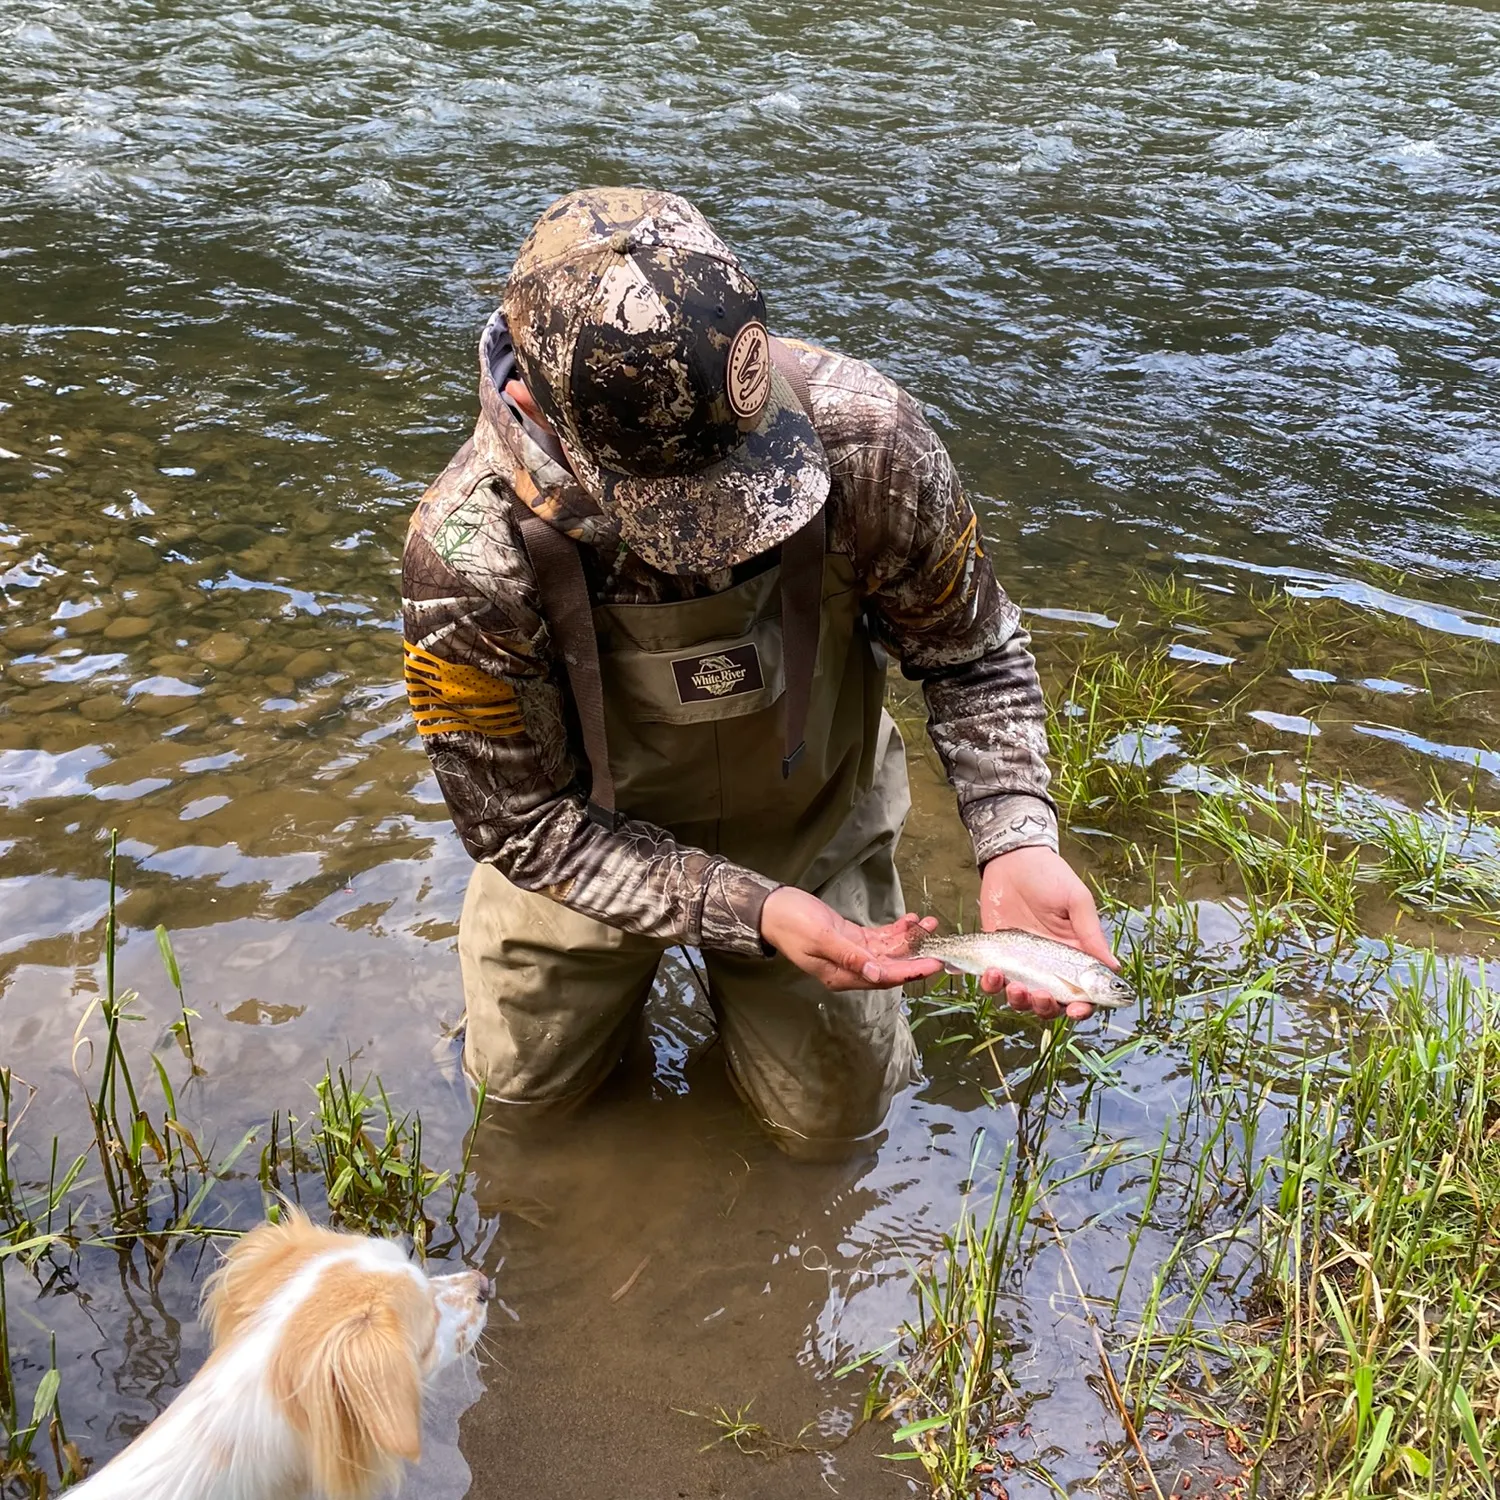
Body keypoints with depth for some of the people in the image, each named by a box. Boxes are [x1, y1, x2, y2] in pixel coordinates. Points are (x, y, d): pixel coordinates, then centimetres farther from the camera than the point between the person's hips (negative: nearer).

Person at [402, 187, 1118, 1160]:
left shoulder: (868, 440, -34)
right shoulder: (468, 558, -37)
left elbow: (975, 660, -17)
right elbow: (525, 824, -25)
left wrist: (1018, 844, -33)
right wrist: (753, 913, -36)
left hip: (813, 829, 1)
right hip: (593, 839, 0)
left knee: (833, 1125, 16)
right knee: (532, 1083, 20)